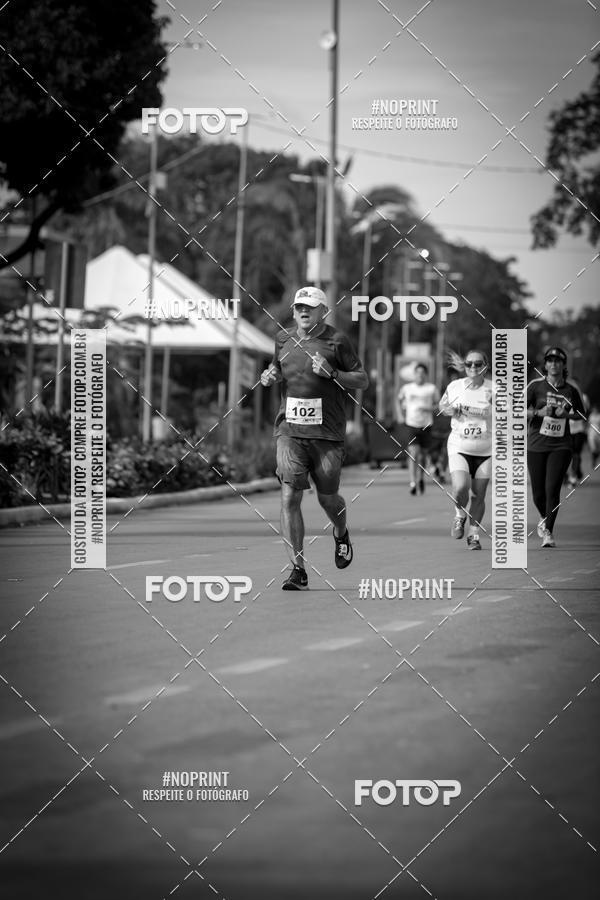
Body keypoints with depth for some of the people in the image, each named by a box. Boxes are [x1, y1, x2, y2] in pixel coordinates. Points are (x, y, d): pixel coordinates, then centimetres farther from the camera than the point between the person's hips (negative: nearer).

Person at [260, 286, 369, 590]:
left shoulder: (336, 340, -1)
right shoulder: (283, 340, 10)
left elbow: (363, 380, 1)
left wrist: (332, 373, -15)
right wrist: (269, 375, 6)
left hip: (327, 433, -2)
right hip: (290, 431, 2)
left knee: (328, 498, 7)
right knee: (290, 496, -11)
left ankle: (341, 534, 44)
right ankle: (298, 569, -9)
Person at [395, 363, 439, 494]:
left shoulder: (432, 388, -1)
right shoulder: (407, 388, 4)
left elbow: (438, 405, 4)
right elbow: (398, 400, 22)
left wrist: (429, 409, -15)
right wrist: (399, 414, 9)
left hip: (426, 425, 1)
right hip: (411, 424, -1)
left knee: (423, 454, 11)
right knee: (413, 453, -15)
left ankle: (421, 478, 38)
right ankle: (412, 483, -18)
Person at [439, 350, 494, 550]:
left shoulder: (493, 389, -6)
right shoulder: (454, 387, 2)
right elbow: (442, 405, 20)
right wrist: (449, 410, -3)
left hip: (485, 450, 0)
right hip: (459, 448, 0)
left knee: (478, 495, 4)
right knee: (460, 488, -20)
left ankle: (474, 534, 23)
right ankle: (460, 515, 12)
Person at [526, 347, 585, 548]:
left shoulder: (571, 390, 5)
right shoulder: (536, 386, -1)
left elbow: (581, 414, 17)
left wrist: (566, 414, -4)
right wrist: (539, 412, -20)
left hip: (561, 446, 0)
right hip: (536, 445, 0)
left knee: (552, 489, -13)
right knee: (538, 493, 4)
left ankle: (548, 532, -6)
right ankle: (544, 519, 35)